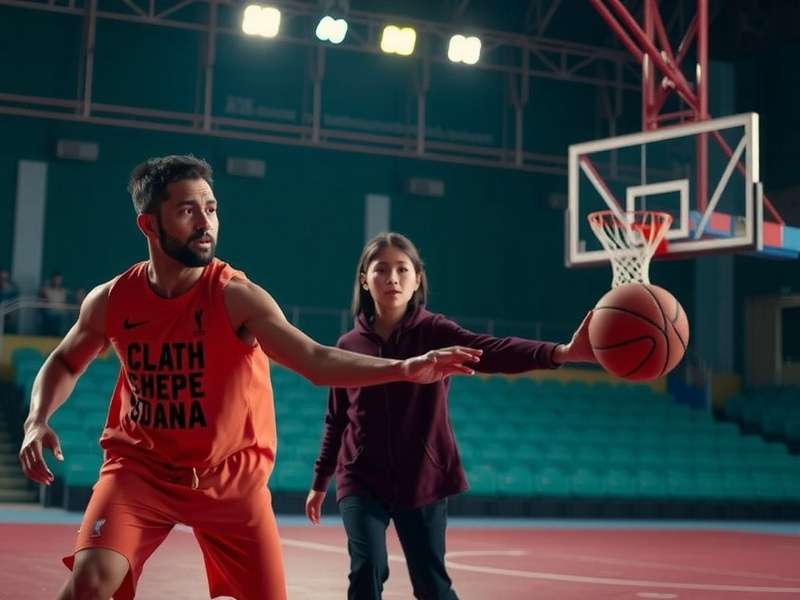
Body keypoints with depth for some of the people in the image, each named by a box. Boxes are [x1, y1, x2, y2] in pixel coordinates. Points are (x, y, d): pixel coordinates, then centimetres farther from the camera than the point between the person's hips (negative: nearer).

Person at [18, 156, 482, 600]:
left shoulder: (237, 296, -17)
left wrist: (403, 369, -45)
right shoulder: (111, 301, -7)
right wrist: (38, 422, -5)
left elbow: (316, 361, -30)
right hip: (140, 468, 1)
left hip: (231, 479, -1)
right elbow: (64, 364, 13)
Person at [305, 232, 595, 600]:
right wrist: (320, 483, 17)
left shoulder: (434, 332, -7)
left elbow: (494, 352, -25)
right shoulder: (349, 345, -1)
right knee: (367, 570, -14)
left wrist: (562, 352, -43)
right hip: (362, 482, 1)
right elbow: (336, 421, 11)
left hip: (423, 480, -1)